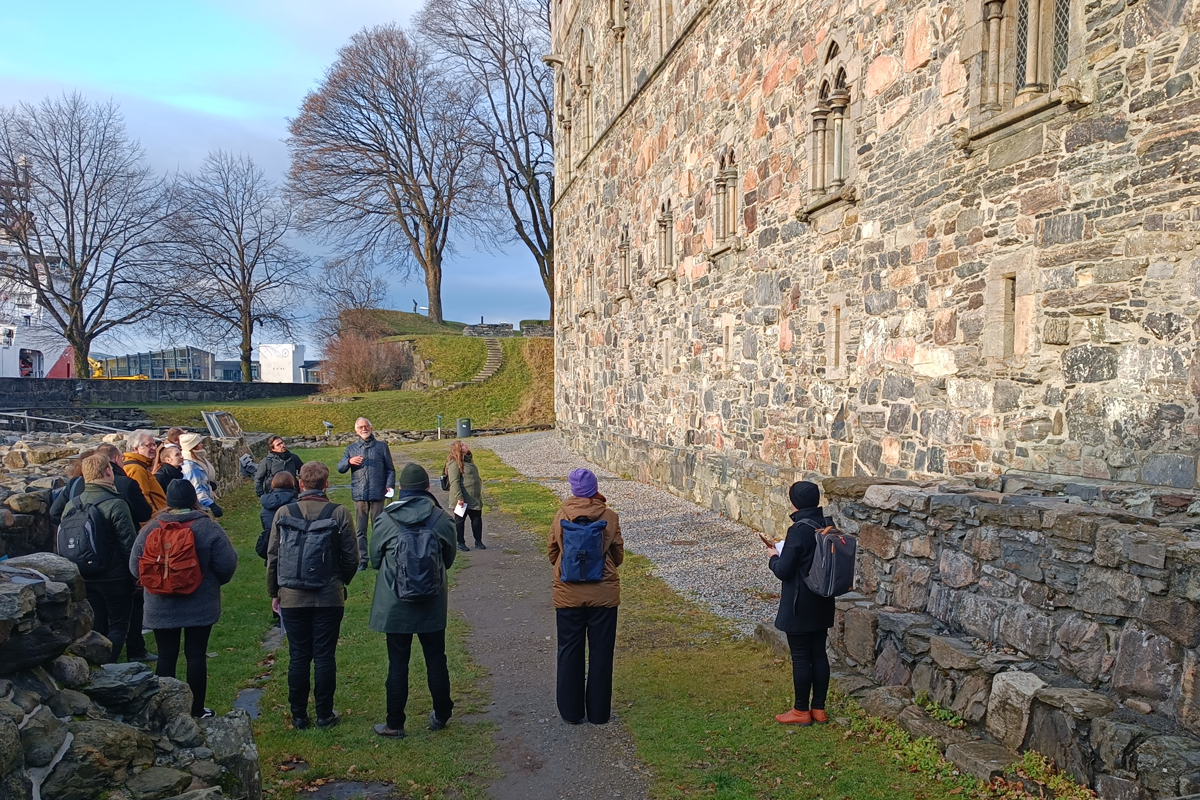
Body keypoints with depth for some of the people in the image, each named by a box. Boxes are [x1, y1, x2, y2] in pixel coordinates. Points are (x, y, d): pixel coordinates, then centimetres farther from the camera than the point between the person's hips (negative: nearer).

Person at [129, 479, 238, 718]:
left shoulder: (151, 528, -4)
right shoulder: (208, 527, -11)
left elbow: (135, 566, 1)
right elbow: (227, 565, -11)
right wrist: (213, 582, 10)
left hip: (161, 607, 2)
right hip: (200, 606, -1)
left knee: (166, 656, 10)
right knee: (196, 655, 7)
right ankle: (197, 710, 14)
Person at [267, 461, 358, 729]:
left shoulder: (284, 513, -5)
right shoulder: (339, 513, -7)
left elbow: (273, 557, 0)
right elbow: (351, 558, -3)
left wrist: (274, 592, 12)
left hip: (292, 597, 1)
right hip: (330, 597, -1)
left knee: (298, 657, 9)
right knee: (325, 657, 7)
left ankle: (298, 716, 17)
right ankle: (324, 714, 14)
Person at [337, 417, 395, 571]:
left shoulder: (382, 446, 8)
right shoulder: (351, 448, 12)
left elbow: (390, 469, 8)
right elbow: (339, 468, 5)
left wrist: (389, 485, -6)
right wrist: (349, 461, -15)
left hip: (377, 494, -1)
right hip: (359, 495, 2)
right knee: (360, 530, 3)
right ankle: (362, 560, 7)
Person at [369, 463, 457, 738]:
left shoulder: (385, 520, -11)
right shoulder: (442, 519, -8)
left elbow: (375, 560, 1)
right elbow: (448, 560, 4)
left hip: (395, 604, -1)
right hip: (433, 605, 1)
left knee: (398, 663, 8)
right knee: (436, 659, 15)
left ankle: (395, 724, 15)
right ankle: (441, 715, 26)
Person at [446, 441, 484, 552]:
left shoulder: (468, 460, 14)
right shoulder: (454, 463, -16)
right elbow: (454, 482, -21)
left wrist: (480, 495, 23)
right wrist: (459, 498, -25)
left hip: (474, 498, 9)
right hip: (462, 500, -9)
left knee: (477, 519, 12)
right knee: (460, 520, 6)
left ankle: (478, 541, 22)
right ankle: (461, 543, 16)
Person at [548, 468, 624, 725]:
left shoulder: (561, 516, -6)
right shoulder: (609, 517, -8)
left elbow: (552, 554, 3)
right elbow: (618, 556, 1)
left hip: (568, 595, 1)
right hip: (604, 594, 0)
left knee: (570, 652, 13)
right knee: (601, 653, 11)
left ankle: (571, 711, 20)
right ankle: (598, 711, 18)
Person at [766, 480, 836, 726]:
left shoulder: (798, 531, -21)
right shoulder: (826, 526, 2)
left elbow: (783, 571, -19)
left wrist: (774, 557, 1)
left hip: (800, 606, -8)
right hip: (822, 603, 8)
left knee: (800, 657, 4)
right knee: (819, 653, 14)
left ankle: (801, 711, 14)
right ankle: (819, 708, 23)